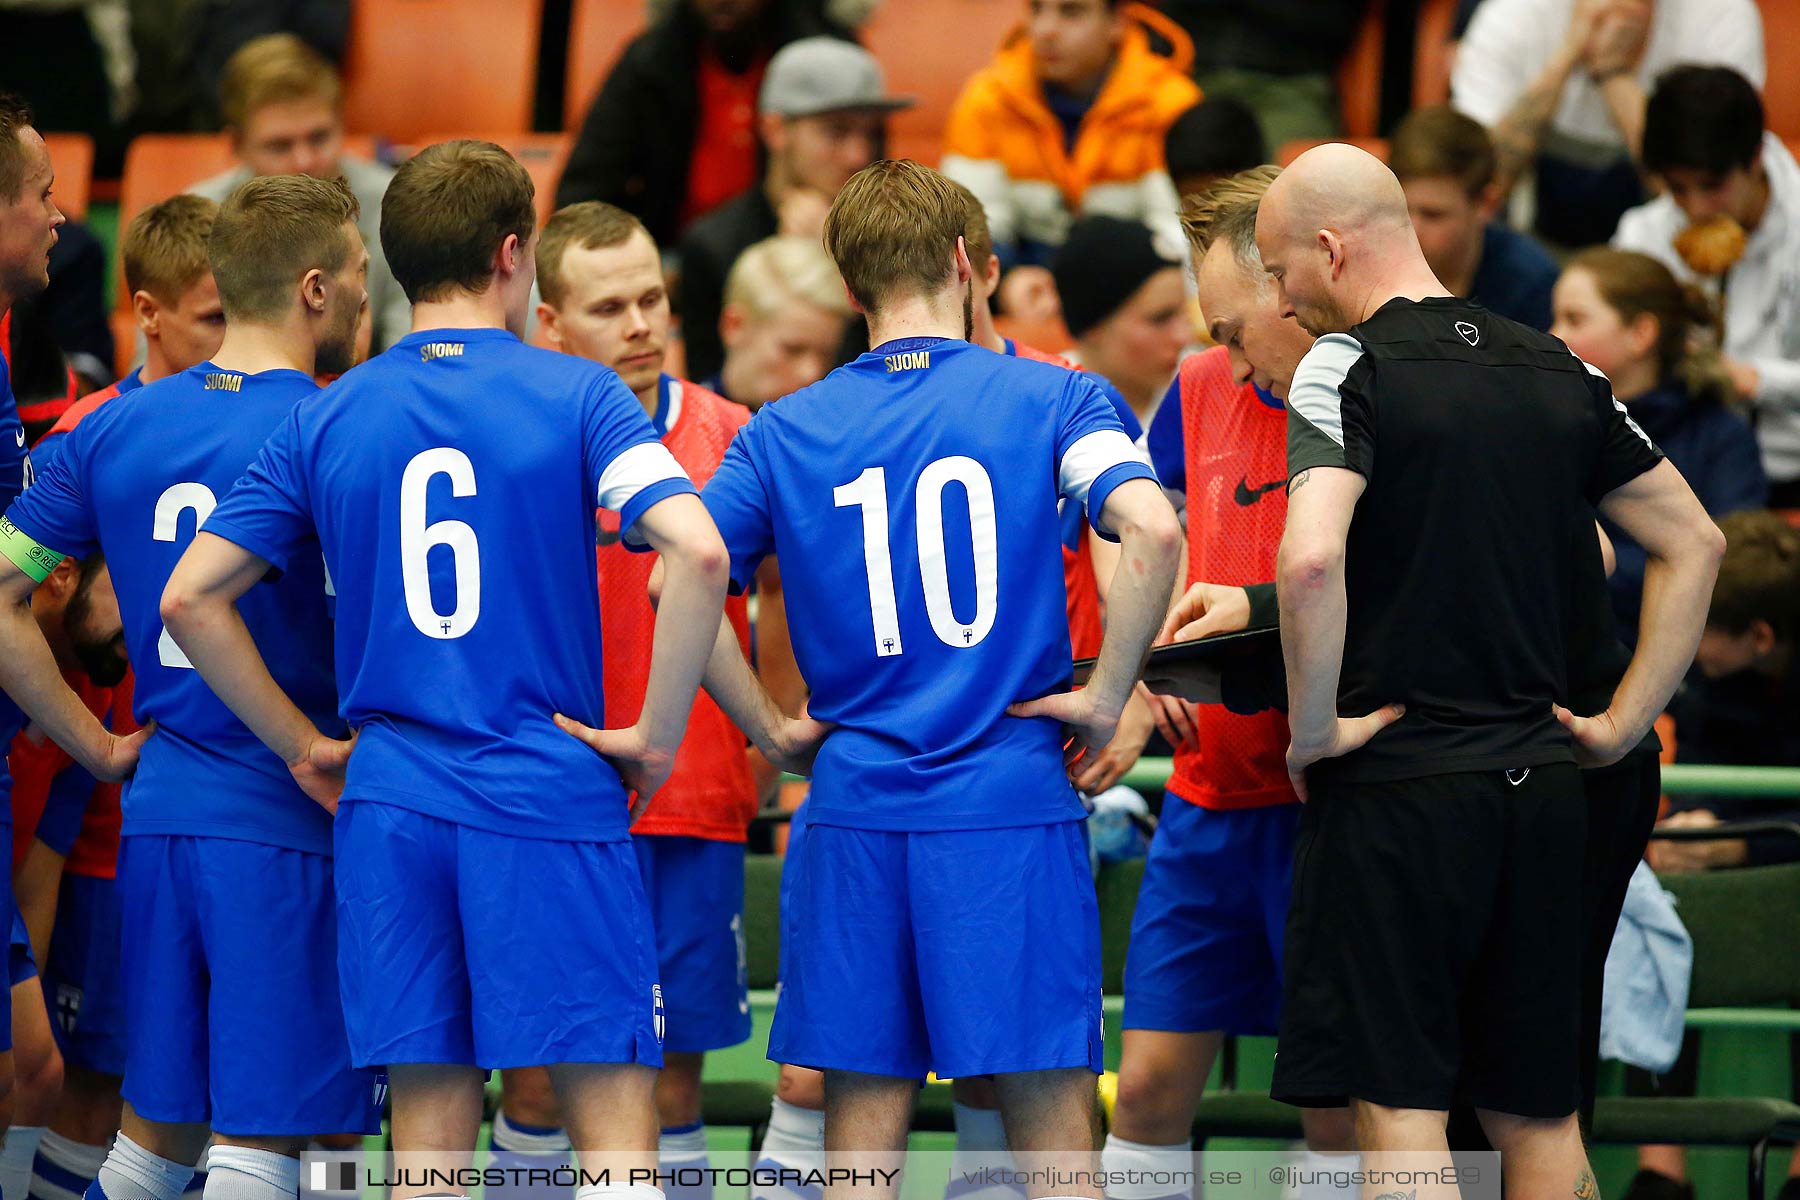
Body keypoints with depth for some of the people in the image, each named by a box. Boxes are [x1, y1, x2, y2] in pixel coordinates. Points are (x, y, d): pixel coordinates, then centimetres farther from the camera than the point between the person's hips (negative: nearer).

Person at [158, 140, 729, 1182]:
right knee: (616, 1129, -3)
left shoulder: (326, 421, 8)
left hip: (390, 807, 4)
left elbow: (190, 598, 7)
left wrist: (305, 746, 13)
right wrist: (657, 734, -7)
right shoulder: (575, 395, -2)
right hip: (554, 798, -4)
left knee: (430, 1147, 5)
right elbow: (699, 553, -17)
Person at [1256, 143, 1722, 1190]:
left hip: (1396, 788, -6)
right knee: (1538, 1115, 11)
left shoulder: (1347, 367, -9)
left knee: (1398, 1107, -4)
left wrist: (1311, 728, -13)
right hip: (1539, 788, 6)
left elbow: (1310, 560, -25)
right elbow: (1694, 544, 16)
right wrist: (1621, 726, 16)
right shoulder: (1558, 370, 11)